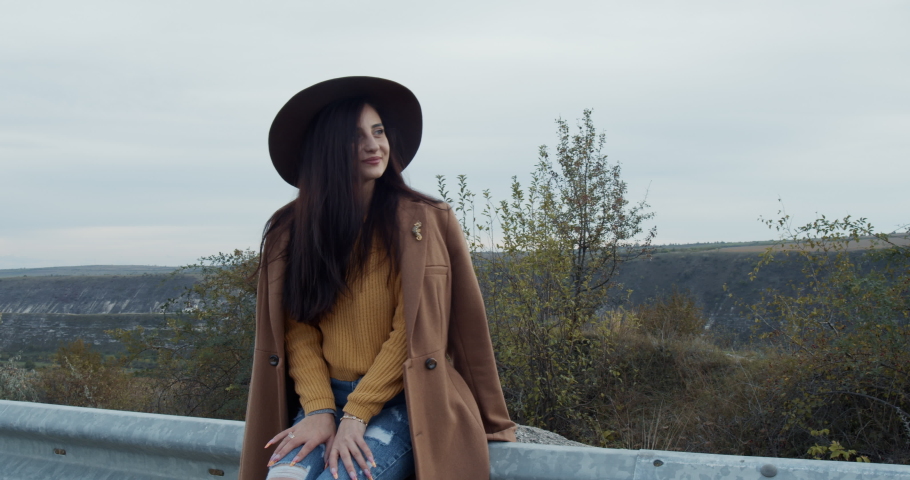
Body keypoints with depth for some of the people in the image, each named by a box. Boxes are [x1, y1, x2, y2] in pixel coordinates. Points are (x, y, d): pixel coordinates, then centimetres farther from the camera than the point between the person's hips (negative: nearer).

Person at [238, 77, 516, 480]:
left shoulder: (424, 222, -3)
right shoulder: (289, 231, 7)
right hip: (325, 397, 2)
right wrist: (319, 410, -12)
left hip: (401, 401, -2)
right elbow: (299, 330, 2)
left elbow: (411, 330, -7)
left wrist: (355, 415, -13)